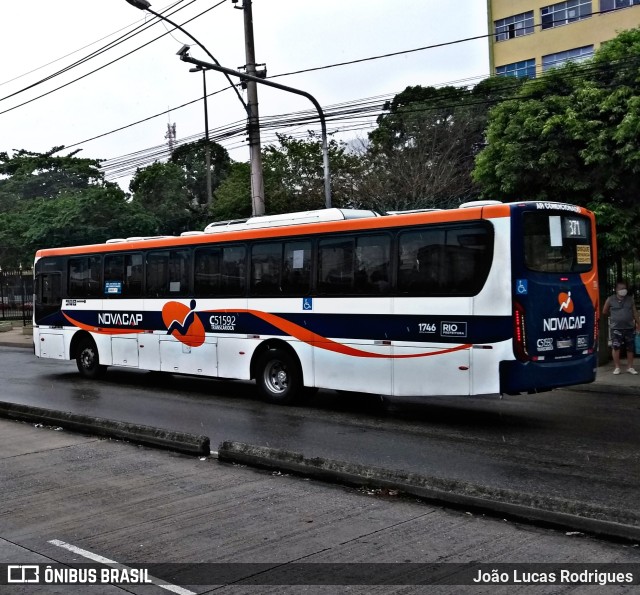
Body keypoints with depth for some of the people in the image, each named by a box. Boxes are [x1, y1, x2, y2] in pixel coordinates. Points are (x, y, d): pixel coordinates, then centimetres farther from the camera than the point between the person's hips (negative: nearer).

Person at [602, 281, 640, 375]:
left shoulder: (630, 299, 9)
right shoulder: (610, 299, -1)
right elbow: (605, 312, 9)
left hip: (629, 327, 3)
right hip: (616, 328, -3)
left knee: (630, 348, 6)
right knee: (616, 347, -8)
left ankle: (630, 367, 17)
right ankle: (617, 367, 1)